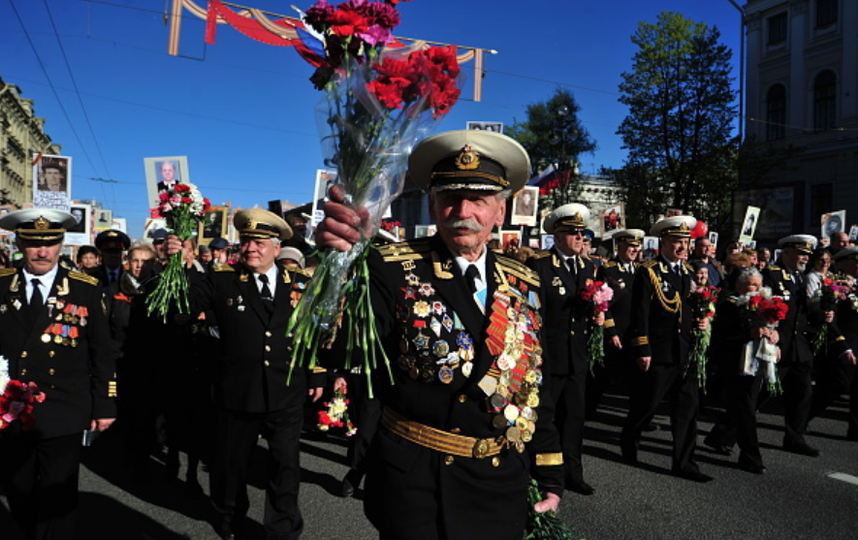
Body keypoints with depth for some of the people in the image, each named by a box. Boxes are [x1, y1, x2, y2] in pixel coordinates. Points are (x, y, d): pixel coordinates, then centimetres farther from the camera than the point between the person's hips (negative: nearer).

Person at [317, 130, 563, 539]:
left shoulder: (523, 286, 2)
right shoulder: (393, 270, -11)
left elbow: (538, 386, 8)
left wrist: (549, 478, 8)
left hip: (503, 485, 4)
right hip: (416, 480, -3)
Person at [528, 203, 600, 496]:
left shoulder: (589, 266, 10)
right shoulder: (539, 265, -10)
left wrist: (597, 317, -1)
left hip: (578, 358, 6)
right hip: (548, 358, -5)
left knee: (574, 417, 13)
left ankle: (572, 472, 27)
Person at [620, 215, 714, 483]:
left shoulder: (689, 271, 12)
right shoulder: (648, 272, -9)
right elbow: (640, 314, -12)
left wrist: (699, 322, 2)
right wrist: (643, 350, -14)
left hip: (685, 353, 6)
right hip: (658, 353, -6)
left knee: (687, 407, 7)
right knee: (645, 406, 7)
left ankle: (684, 463, 17)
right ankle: (628, 443, 32)